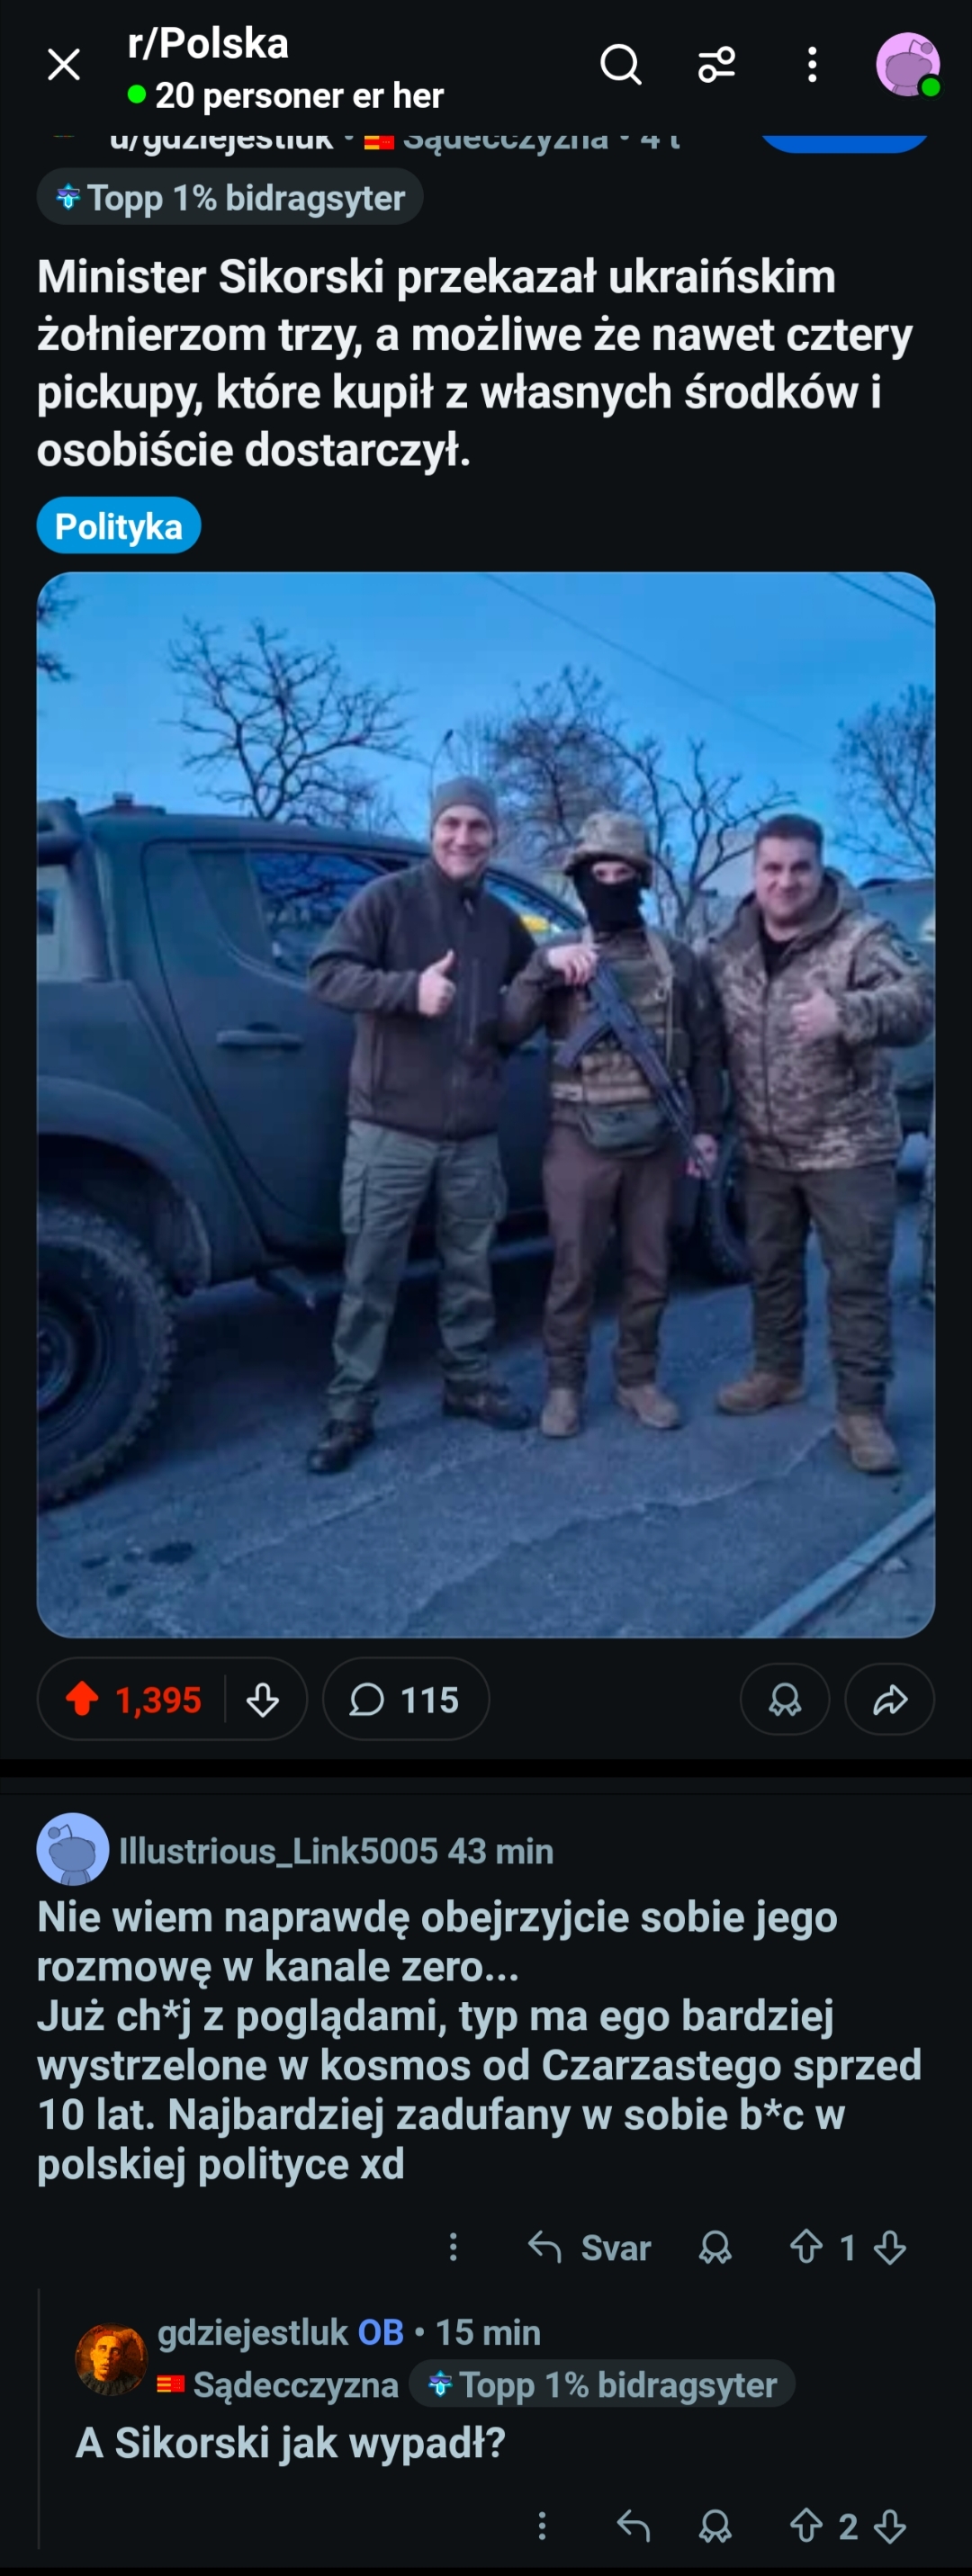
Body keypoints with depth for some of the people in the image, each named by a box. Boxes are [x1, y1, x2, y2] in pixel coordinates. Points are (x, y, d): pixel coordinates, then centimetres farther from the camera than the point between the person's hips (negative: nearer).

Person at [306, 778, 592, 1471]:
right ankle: (350, 1411, 6)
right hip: (390, 1128, -5)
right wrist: (408, 987, -26)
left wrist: (553, 962, 6)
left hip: (475, 1133, 5)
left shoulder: (502, 921, 14)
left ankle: (470, 1382, 29)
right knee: (370, 1274, -1)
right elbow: (327, 972, -12)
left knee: (470, 1268, 14)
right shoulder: (387, 899, -3)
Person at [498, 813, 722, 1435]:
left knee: (649, 1271, 9)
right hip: (581, 1141, -2)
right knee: (574, 1271, 2)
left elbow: (706, 1050, 10)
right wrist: (544, 971, -22)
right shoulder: (560, 956, 3)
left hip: (657, 1142, 2)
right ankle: (565, 1384, 13)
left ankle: (638, 1378, 23)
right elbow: (507, 1030, -8)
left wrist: (708, 1127, 5)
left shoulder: (677, 959, 7)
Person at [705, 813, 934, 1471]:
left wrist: (848, 1014, -45)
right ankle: (777, 1372, 36)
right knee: (770, 1267, 18)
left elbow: (918, 1002, -27)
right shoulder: (728, 950, 3)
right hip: (765, 1151, 5)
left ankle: (862, 1410, 7)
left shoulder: (861, 937, -12)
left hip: (848, 1148, -5)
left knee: (859, 1278, -1)